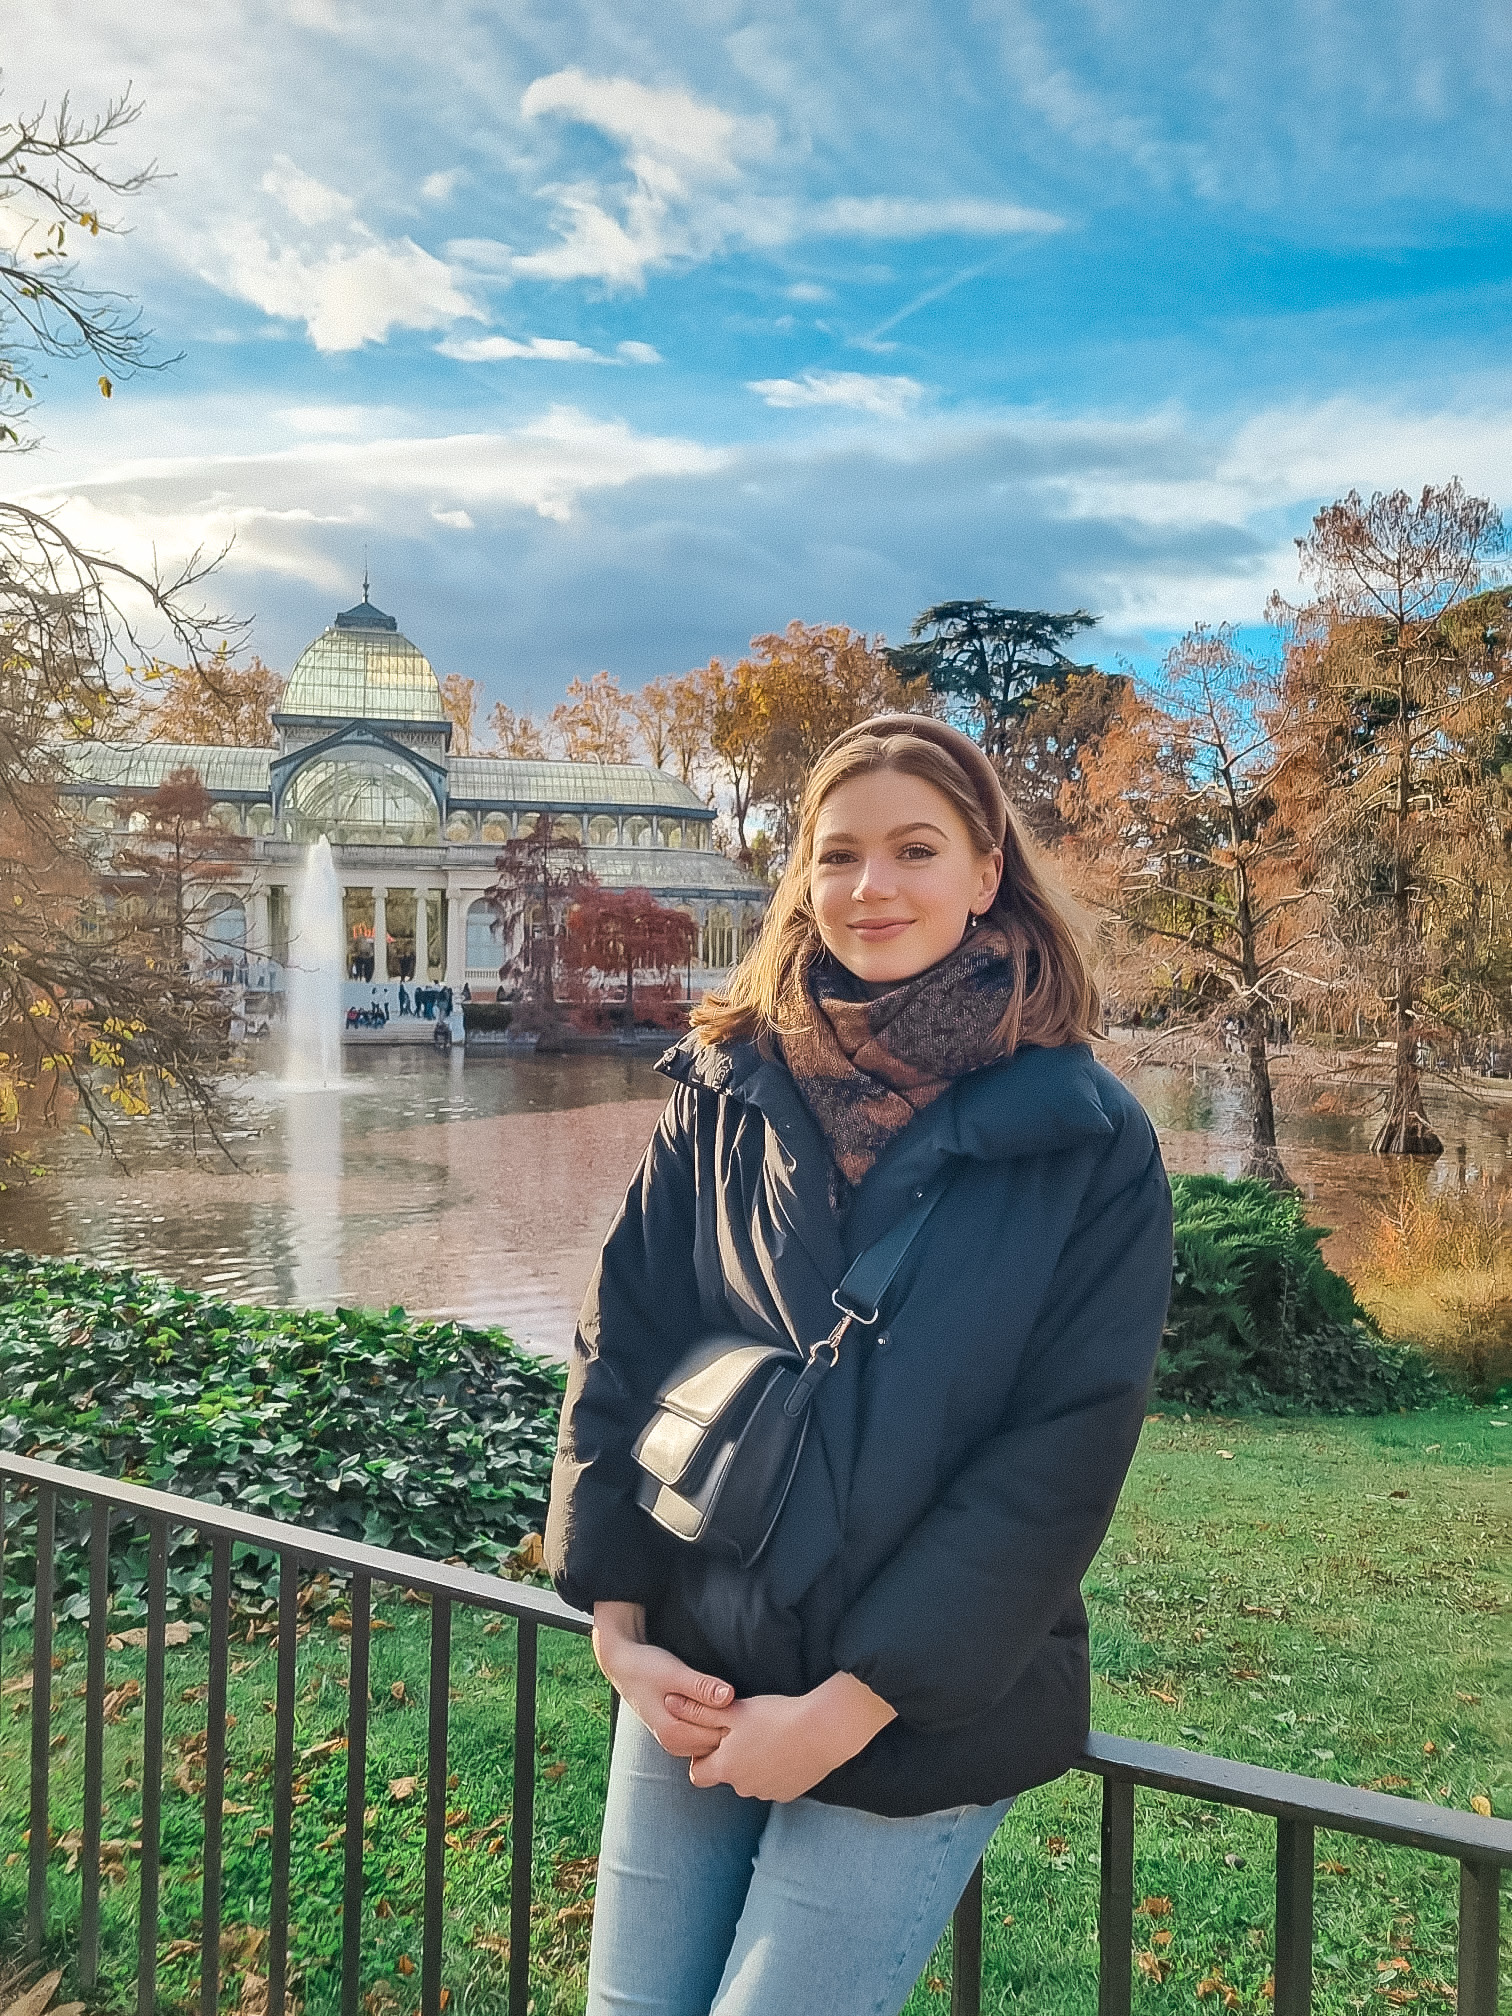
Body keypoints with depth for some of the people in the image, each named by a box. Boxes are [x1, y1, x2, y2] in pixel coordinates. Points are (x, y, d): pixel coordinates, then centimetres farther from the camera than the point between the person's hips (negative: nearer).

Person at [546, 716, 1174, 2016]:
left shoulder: (1090, 1144, -10)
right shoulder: (725, 1091, -1)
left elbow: (1061, 1466, -12)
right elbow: (621, 1354, 1)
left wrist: (849, 1705, -14)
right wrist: (618, 1621, -5)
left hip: (918, 1724, -3)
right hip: (692, 1685, 4)